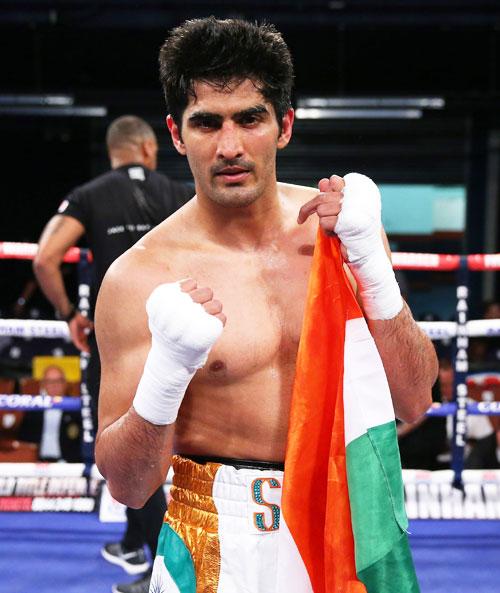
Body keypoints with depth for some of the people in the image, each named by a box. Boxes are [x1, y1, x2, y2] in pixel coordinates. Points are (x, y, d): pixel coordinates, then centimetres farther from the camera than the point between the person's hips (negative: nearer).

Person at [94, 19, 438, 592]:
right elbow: (126, 485, -12)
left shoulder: (332, 224, -4)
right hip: (221, 541, -3)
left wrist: (370, 260, -17)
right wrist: (168, 367, -29)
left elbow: (412, 401, -6)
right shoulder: (140, 277, -14)